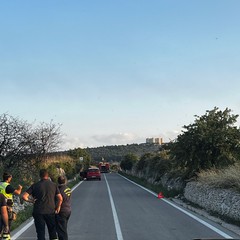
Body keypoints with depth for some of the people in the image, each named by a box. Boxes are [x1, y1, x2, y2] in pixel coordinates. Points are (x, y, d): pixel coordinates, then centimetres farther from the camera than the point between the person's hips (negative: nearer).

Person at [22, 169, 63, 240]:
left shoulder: (35, 185, 0)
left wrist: (30, 201, 8)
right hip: (51, 212, 1)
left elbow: (24, 196, -8)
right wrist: (57, 208, 8)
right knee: (53, 232, 14)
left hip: (38, 212, -1)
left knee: (40, 233, 4)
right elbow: (60, 198, -4)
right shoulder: (53, 185, 3)